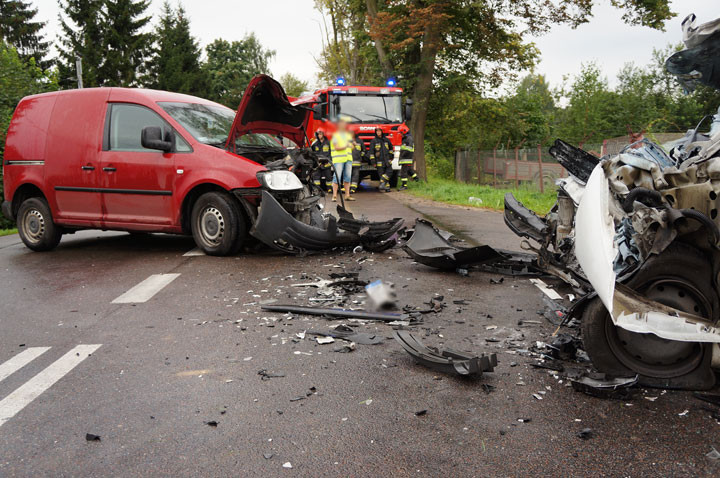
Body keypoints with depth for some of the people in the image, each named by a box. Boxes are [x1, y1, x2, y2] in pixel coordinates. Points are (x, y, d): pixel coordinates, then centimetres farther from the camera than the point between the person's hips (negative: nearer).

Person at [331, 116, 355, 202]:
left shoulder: (348, 134, 20)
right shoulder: (335, 134, 0)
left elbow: (352, 148, 20)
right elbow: (336, 147, -10)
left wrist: (353, 145, -2)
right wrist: (344, 147, -24)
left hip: (348, 159, 6)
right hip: (338, 159, -6)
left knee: (347, 177, 5)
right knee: (337, 177, -8)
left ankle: (347, 195, 10)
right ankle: (334, 196, -6)